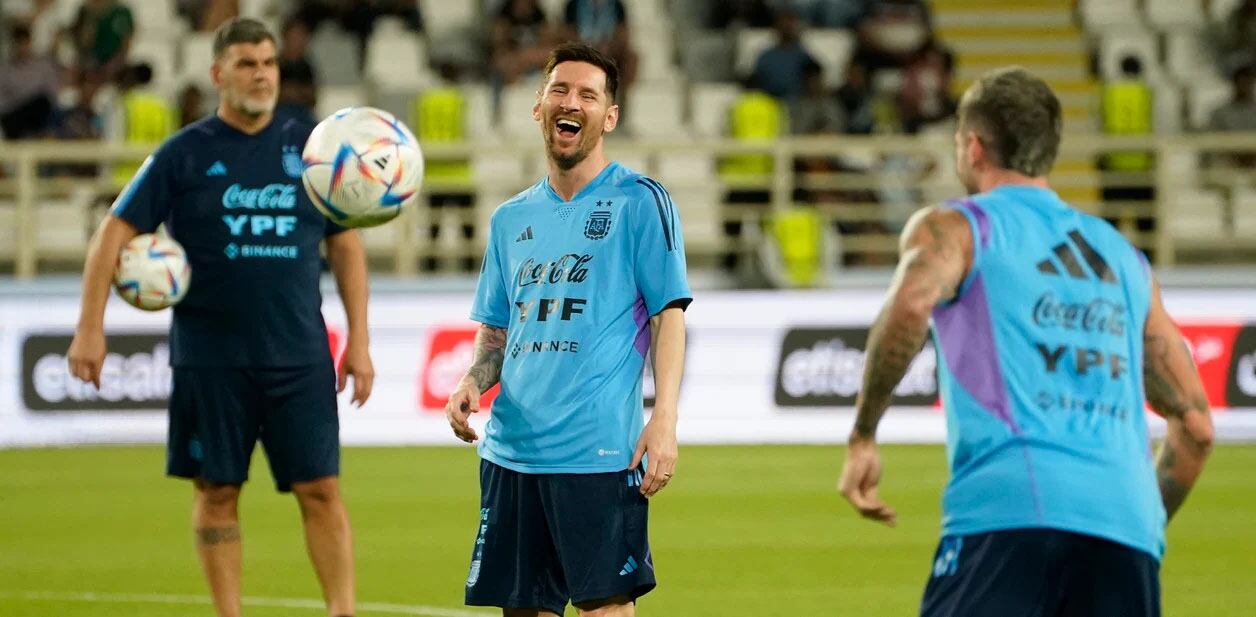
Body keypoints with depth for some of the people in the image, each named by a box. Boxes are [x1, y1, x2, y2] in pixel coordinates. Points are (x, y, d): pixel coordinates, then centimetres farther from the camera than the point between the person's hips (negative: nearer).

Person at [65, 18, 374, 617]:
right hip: (210, 359, -1)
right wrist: (90, 329, -6)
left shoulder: (310, 147, 5)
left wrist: (358, 341, 6)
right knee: (217, 491, 4)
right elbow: (113, 234, 1)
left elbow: (346, 245, 11)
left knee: (320, 488, -4)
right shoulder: (183, 155, 0)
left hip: (299, 355, 1)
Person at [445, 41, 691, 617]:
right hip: (511, 450, 6)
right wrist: (472, 382, 1)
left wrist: (664, 417, -15)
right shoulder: (512, 219, 18)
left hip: (599, 450, -6)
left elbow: (669, 313, -4)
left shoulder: (637, 200, 1)